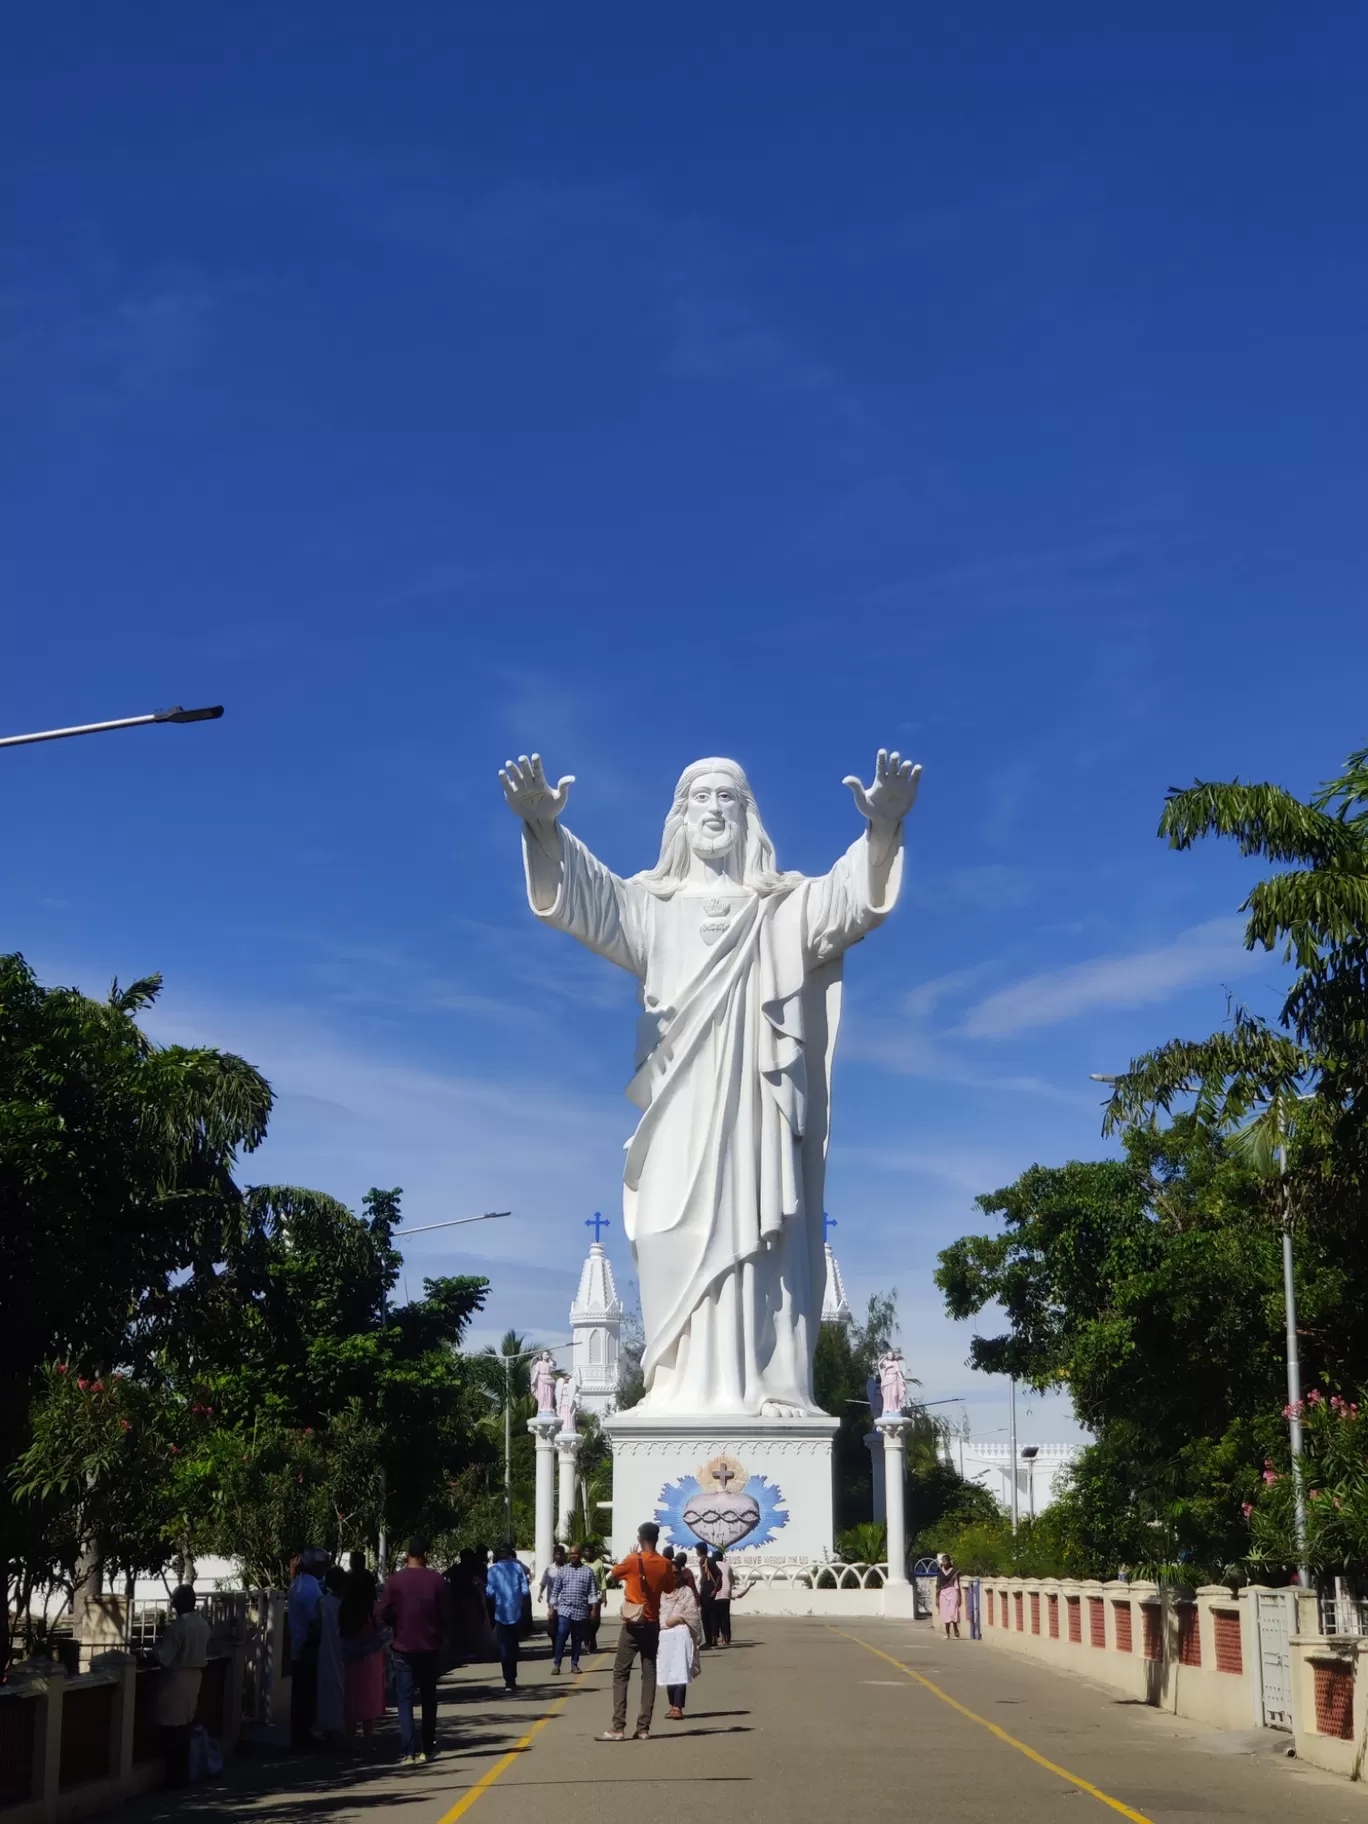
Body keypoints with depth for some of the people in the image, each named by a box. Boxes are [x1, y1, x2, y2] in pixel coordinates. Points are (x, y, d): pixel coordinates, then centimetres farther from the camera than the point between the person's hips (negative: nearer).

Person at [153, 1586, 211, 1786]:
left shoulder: (177, 1626, -19)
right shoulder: (203, 1624, 5)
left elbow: (164, 1658, -19)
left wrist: (156, 1646, -1)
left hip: (176, 1679, -8)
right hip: (194, 1677, 8)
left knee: (172, 1730, 0)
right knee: (184, 1728, 14)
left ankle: (175, 1777, 2)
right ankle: (183, 1775, 17)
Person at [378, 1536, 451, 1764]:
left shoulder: (396, 1580, -9)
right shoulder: (437, 1581, -6)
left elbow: (385, 1614, -6)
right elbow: (445, 1615, -2)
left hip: (404, 1647, -2)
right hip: (430, 1647, 2)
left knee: (405, 1699, 1)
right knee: (428, 1699, 14)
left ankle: (408, 1750, -9)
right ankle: (427, 1749, 18)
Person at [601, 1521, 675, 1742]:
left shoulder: (632, 1561, -11)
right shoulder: (665, 1564, -1)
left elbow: (614, 1575, 7)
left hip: (632, 1625, -3)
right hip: (652, 1625, 3)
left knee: (621, 1674, 0)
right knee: (649, 1674, 6)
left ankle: (618, 1728, -9)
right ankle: (643, 1728, 2)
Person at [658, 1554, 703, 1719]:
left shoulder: (687, 1591, 3)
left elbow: (692, 1615, -3)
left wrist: (678, 1619, -14)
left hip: (680, 1635, -4)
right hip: (664, 1635, 4)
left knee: (680, 1671, -10)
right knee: (667, 1672, 7)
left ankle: (678, 1707, -14)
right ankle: (673, 1705, 17)